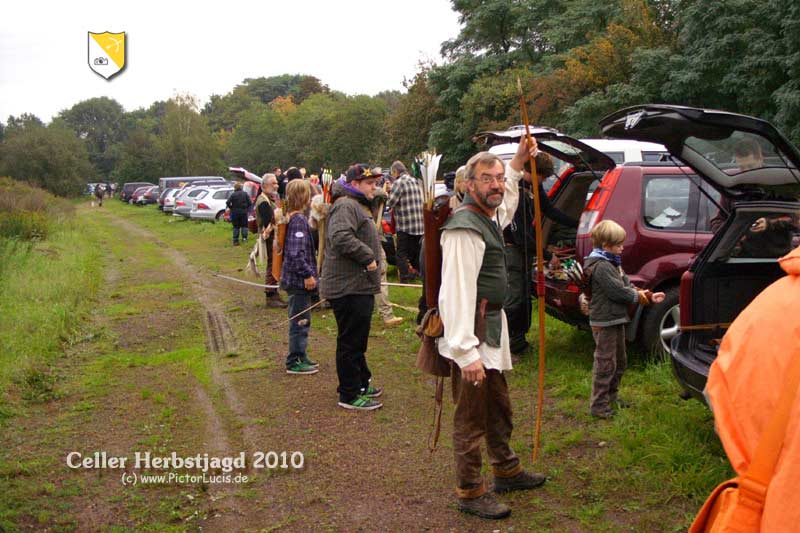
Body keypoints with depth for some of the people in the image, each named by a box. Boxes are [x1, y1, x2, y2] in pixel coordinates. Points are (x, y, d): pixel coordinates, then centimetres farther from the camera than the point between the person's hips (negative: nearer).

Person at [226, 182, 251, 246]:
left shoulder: (233, 195, -6)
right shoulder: (245, 194, -1)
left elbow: (228, 203, -12)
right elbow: (249, 202, -3)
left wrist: (231, 208, 4)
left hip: (235, 212, 0)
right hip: (244, 212, 0)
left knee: (236, 227, 6)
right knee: (244, 225, 11)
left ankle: (235, 240, 4)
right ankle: (244, 237, -6)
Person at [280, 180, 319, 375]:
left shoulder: (291, 217, 11)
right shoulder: (299, 220, -18)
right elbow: (296, 253, -25)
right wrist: (307, 274, -20)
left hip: (295, 278, 10)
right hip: (298, 279, -10)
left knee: (301, 321, 18)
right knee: (299, 321, -1)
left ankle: (300, 357, 27)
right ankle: (294, 362, 6)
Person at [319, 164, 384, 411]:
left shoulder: (358, 206, 22)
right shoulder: (346, 206, -15)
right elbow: (341, 238, -31)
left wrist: (370, 258, 22)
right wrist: (368, 257, -23)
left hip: (359, 286, 11)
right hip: (349, 287, -11)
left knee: (357, 341, 20)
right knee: (351, 342, -3)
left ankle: (360, 383, 33)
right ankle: (350, 395, 5)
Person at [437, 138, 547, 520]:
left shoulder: (491, 217, 11)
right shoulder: (465, 229, -21)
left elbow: (506, 199, 40)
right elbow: (457, 292, -27)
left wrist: (518, 162, 34)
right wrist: (466, 352, -30)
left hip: (492, 329, 11)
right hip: (471, 333, -10)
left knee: (499, 407, 24)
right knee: (471, 416, 1)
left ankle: (506, 471, 42)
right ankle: (470, 493, 15)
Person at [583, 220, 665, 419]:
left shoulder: (612, 264, 15)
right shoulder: (601, 266, -20)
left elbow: (627, 284, 13)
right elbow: (618, 291, -23)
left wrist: (650, 296, 3)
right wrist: (639, 296, -8)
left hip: (616, 320, 11)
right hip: (604, 322, -11)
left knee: (619, 361, 21)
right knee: (605, 363, -5)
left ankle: (611, 397, 35)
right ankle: (598, 405, 2)